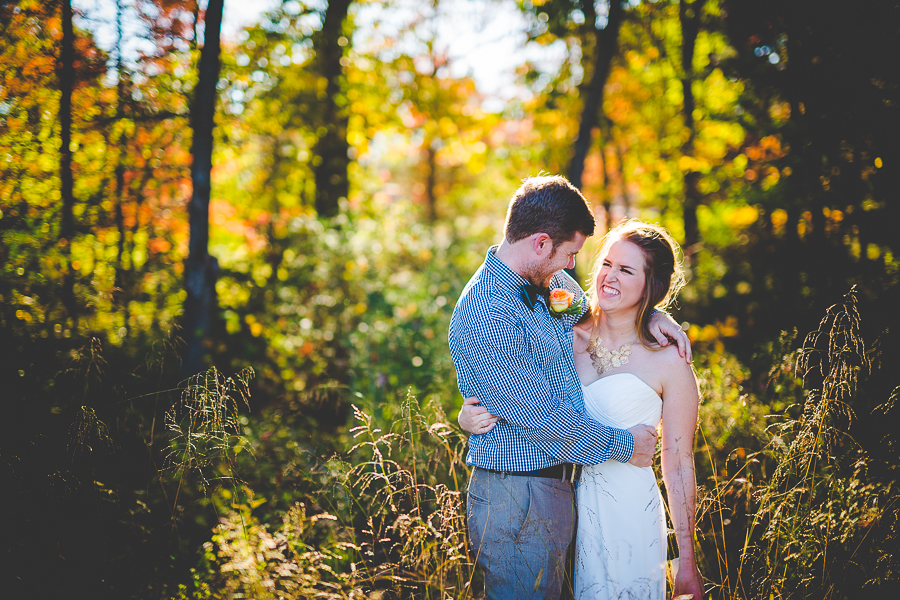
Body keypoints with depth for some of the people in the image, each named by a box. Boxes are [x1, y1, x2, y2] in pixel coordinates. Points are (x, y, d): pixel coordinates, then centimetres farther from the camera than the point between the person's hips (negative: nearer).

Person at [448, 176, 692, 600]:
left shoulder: (548, 281, 5)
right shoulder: (485, 318, -24)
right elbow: (541, 417, -21)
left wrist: (651, 316, 8)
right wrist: (623, 445, -9)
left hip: (557, 483, 9)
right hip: (517, 500, -9)